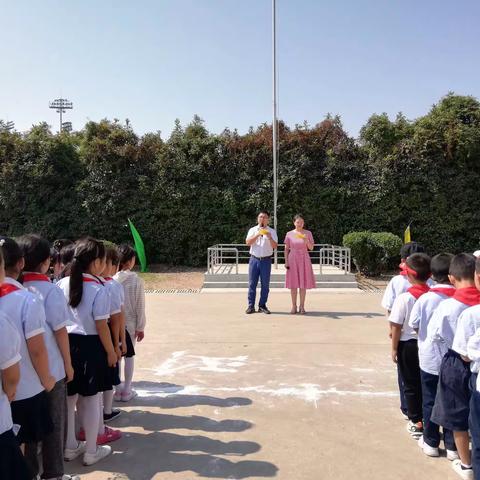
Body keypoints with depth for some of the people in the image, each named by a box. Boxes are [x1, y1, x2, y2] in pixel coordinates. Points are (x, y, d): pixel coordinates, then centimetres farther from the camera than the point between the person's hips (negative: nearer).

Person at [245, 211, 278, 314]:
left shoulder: (272, 231, 5)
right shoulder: (252, 230, 7)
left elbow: (275, 246, -5)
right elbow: (248, 242, -8)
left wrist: (269, 237, -23)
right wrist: (258, 234, -18)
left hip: (266, 260, 0)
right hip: (254, 259, 0)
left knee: (265, 284, 4)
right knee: (252, 283, 2)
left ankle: (262, 305, 15)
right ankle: (251, 306, 9)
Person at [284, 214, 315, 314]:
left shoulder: (308, 233, 3)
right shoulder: (289, 234, 3)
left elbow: (311, 248, 1)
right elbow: (286, 249, 5)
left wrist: (306, 240, -18)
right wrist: (286, 262, -3)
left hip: (304, 259, 0)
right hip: (293, 259, 0)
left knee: (303, 284, 1)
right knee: (293, 284, 0)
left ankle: (302, 306, 10)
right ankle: (294, 306, 9)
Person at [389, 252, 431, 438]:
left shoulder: (404, 298, -18)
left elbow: (397, 327, -14)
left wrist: (394, 348, -2)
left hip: (408, 344, -3)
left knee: (411, 384, 11)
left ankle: (416, 422, 19)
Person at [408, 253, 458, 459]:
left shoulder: (425, 299, -15)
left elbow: (414, 326, -5)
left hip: (430, 359, -1)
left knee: (430, 402, 14)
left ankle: (431, 442, 26)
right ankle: (452, 446, 24)